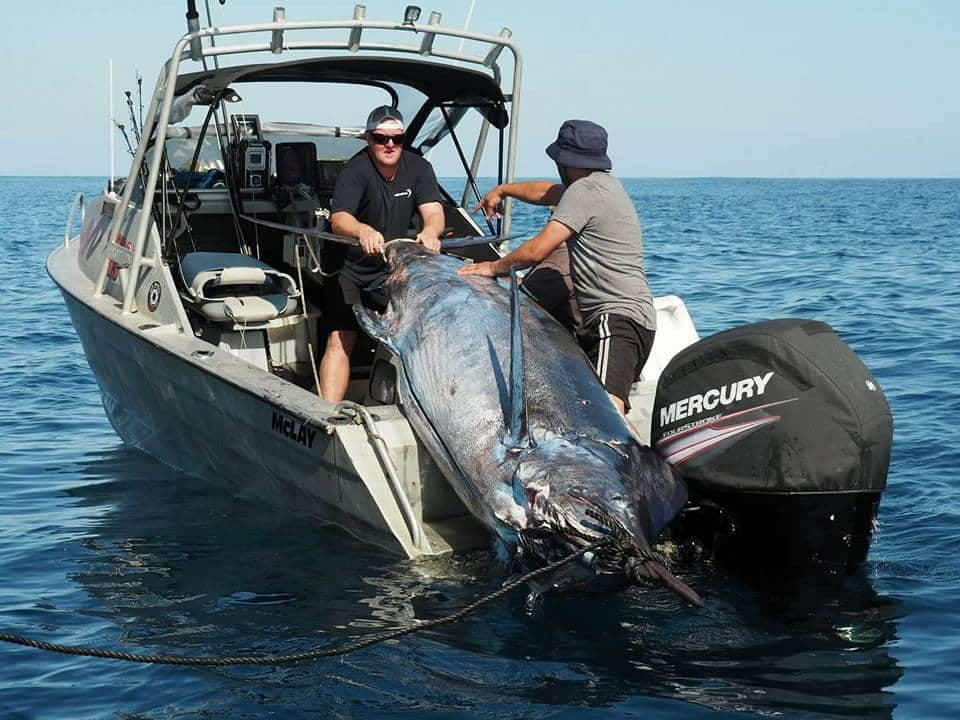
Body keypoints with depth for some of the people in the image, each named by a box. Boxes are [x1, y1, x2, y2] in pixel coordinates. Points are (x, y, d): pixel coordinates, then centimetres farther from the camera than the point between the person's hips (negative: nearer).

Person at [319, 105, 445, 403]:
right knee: (339, 341, -15)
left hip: (394, 267, 5)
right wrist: (363, 231, -56)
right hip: (349, 269, -5)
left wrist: (429, 231, -41)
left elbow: (433, 211, -16)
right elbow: (338, 219, -32)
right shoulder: (355, 170, -18)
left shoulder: (418, 168, -3)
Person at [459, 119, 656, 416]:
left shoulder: (584, 191, -9)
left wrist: (494, 267, 4)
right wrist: (503, 189, 54)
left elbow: (537, 251, -13)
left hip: (619, 317, -11)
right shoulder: (605, 182, 22)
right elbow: (548, 192, 41)